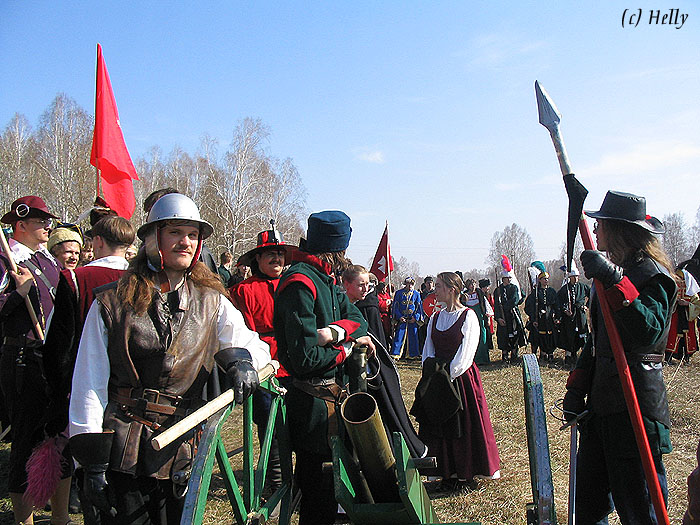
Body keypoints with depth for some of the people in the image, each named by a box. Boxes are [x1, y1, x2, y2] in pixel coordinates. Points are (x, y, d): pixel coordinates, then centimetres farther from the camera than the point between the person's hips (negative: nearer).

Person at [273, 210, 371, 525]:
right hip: (314, 402, -9)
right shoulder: (300, 282, -20)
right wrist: (346, 347, -9)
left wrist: (335, 331, -17)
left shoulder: (324, 278, 12)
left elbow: (358, 319, 4)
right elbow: (306, 358, -25)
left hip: (332, 397, 9)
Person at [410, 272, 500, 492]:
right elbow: (428, 350, 11)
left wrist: (448, 374, -15)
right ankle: (448, 473, 21)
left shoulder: (468, 316, -7)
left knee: (463, 428, 1)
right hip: (438, 380, 6)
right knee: (439, 426, 9)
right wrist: (431, 368, -6)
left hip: (461, 379, -6)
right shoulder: (435, 317, 11)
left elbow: (465, 353, -12)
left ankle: (465, 475, 15)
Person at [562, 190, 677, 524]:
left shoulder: (651, 274, -12)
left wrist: (613, 280, -33)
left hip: (635, 405, -9)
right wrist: (577, 387, 12)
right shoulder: (611, 269, 14)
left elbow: (647, 332, -29)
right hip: (601, 404, 9)